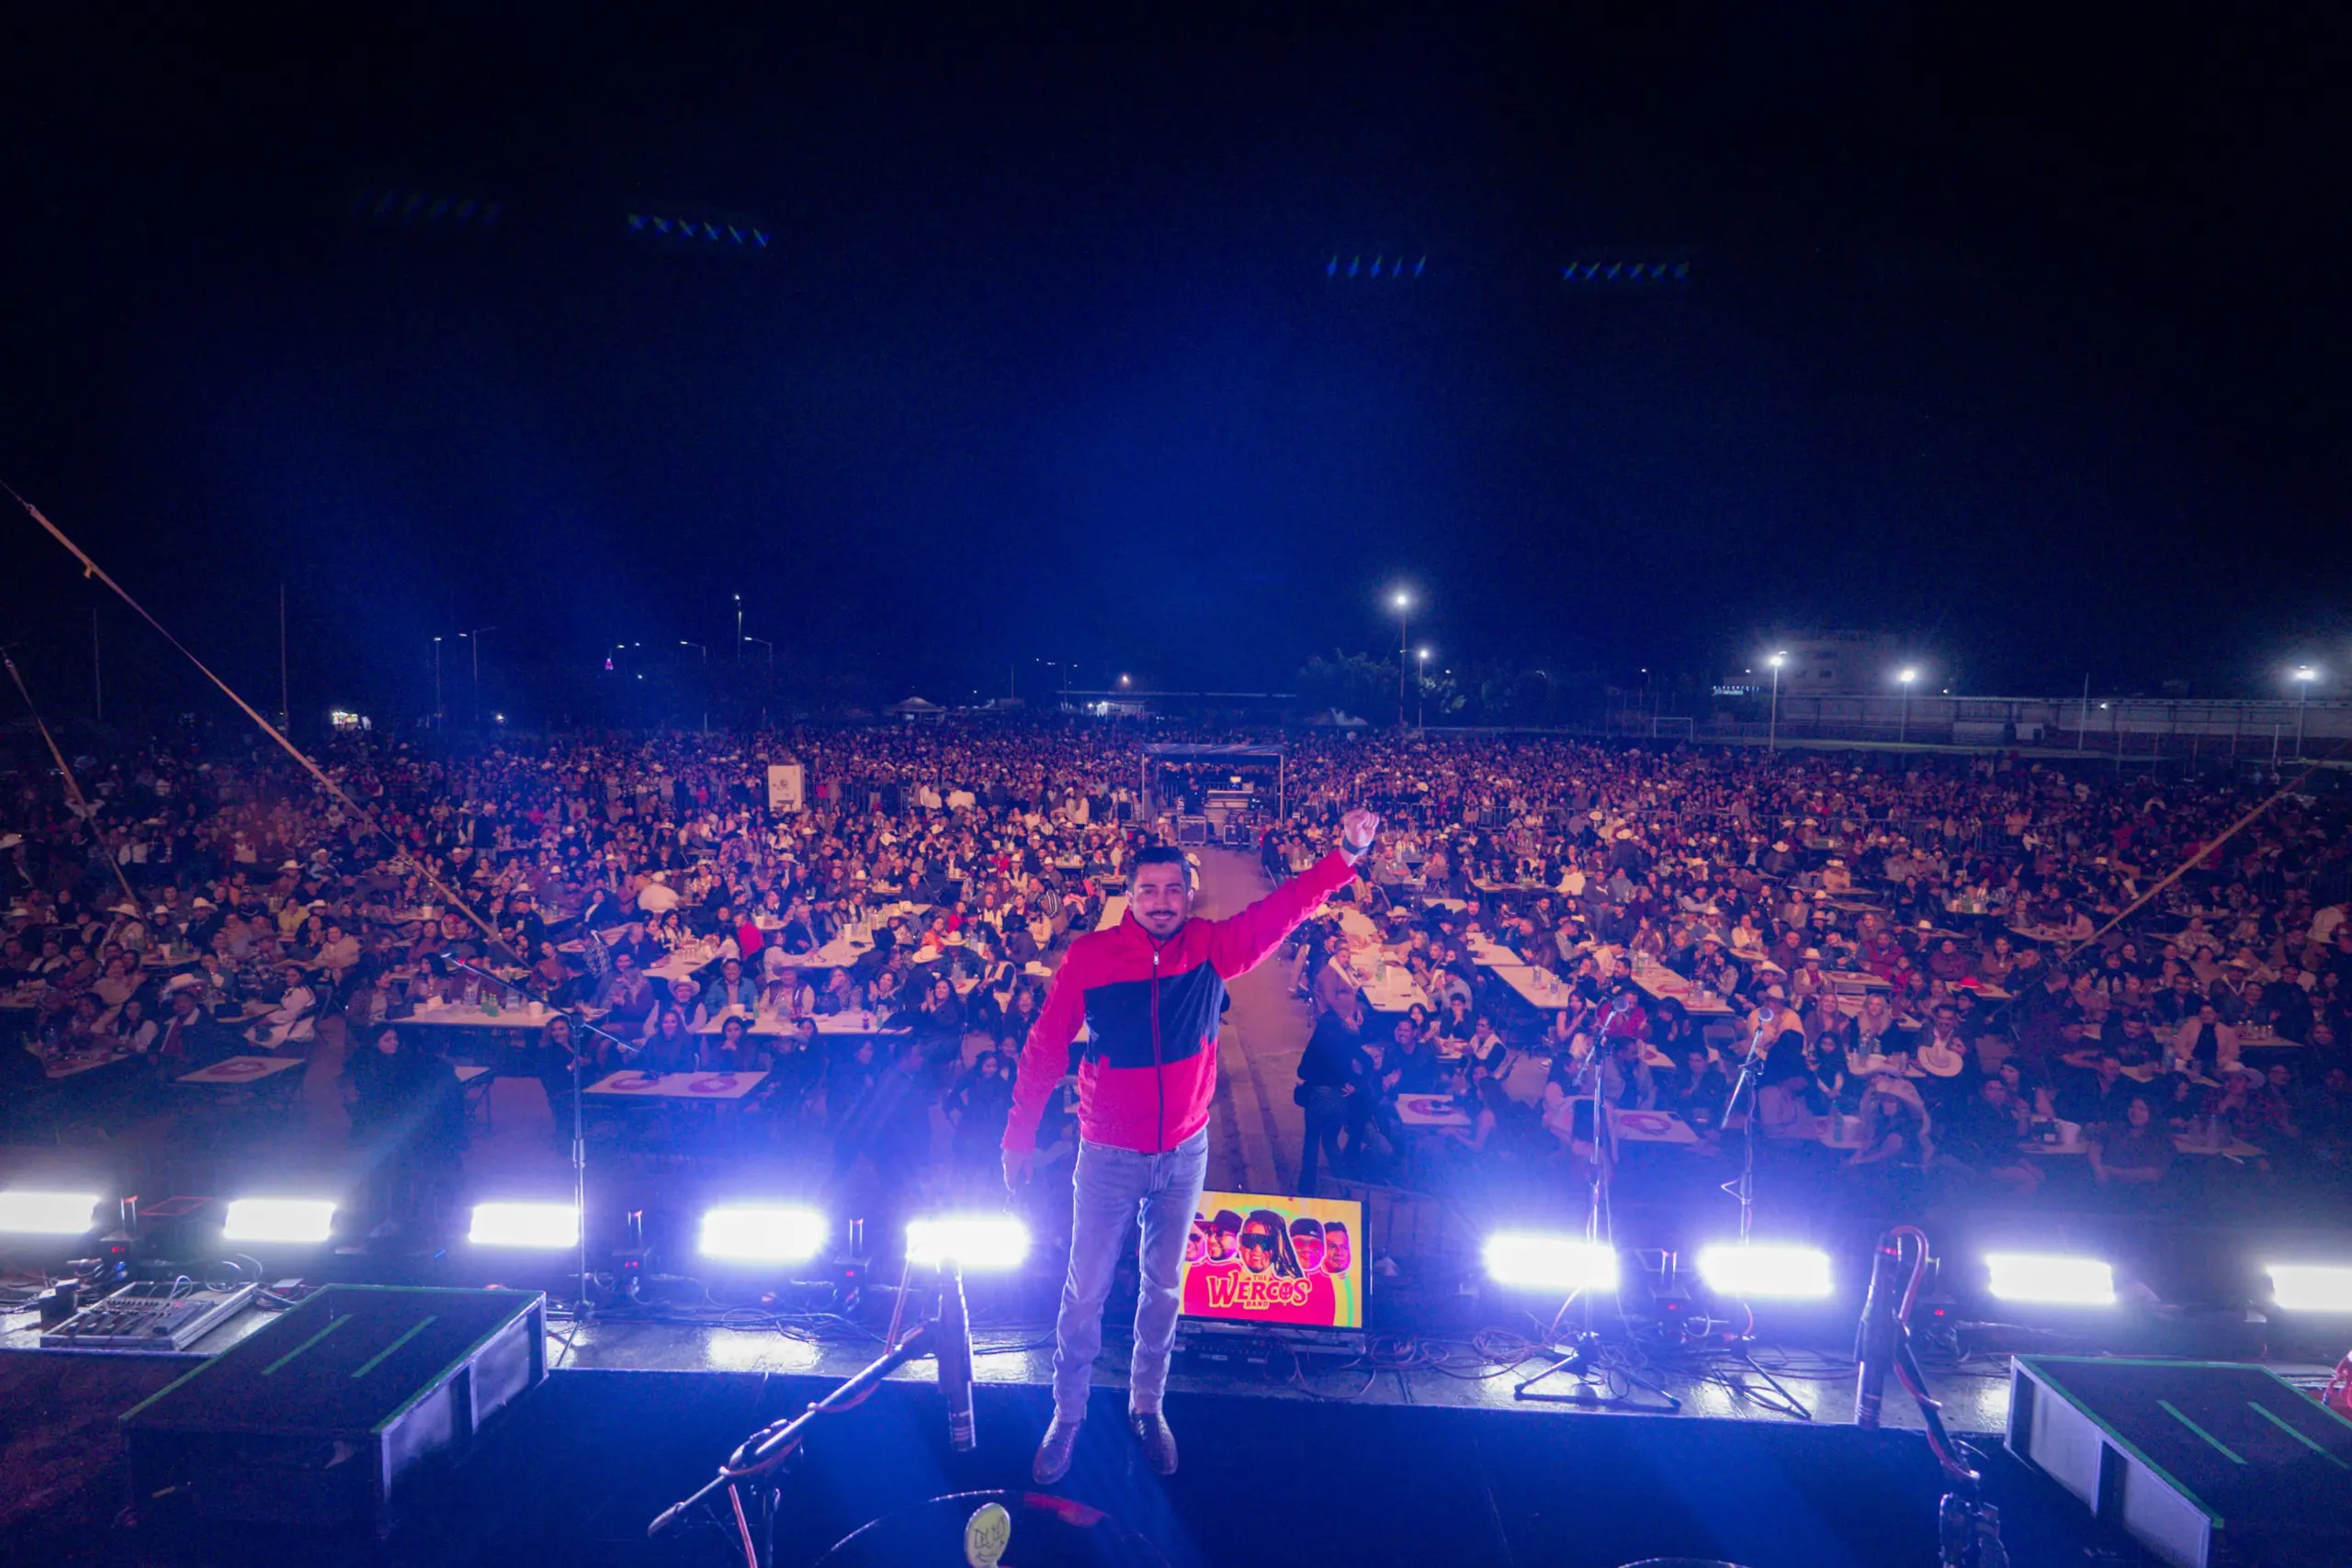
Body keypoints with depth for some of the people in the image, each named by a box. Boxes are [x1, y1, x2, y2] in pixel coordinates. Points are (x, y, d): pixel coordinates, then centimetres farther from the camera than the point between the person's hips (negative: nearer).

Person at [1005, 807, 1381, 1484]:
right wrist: (1021, 1133, -8)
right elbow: (1046, 1047, -9)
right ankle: (1067, 1416, 28)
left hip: (1185, 1153, 2)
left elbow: (1282, 908, -19)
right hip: (1109, 1156, -2)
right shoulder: (1089, 956, -14)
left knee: (1163, 1287, 17)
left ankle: (1147, 1405, 37)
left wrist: (1345, 856, -33)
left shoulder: (1213, 948, -8)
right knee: (1086, 1291, 8)